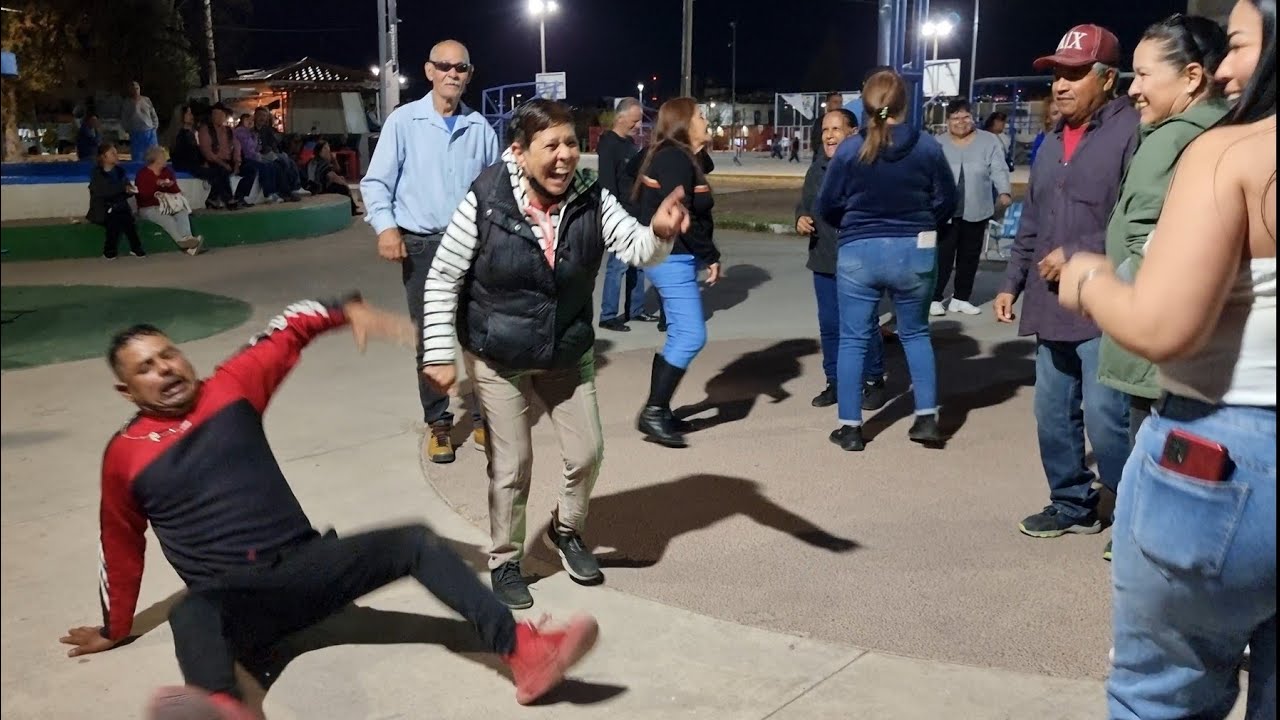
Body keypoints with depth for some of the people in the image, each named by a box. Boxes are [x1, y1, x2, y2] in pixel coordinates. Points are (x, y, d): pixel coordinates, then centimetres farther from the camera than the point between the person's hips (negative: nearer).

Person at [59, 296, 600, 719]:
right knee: (189, 614, -38)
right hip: (232, 594, -2)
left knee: (413, 543, -18)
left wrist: (350, 311, -10)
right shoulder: (125, 455, 4)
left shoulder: (230, 389, 7)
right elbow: (121, 547, 17)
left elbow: (290, 332, 10)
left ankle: (523, 652, -30)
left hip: (307, 565, 3)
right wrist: (113, 630, 27)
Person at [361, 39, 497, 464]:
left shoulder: (480, 127, 4)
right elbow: (376, 182, -3)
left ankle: (483, 419, 19)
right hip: (422, 245, -2)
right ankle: (438, 424, 18)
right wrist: (385, 226, -16)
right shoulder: (403, 121, -2)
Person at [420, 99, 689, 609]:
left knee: (587, 454, 10)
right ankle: (505, 561, 29)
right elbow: (442, 280, -14)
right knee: (512, 465, 5)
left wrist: (660, 232, -47)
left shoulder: (591, 200, -13)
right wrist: (439, 354, -16)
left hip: (568, 354, 4)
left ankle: (566, 530, 40)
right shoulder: (485, 201, -21)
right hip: (497, 358, -3)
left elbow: (636, 248, -24)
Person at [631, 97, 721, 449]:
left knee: (679, 337, 13)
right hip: (673, 258, -11)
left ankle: (659, 410, 18)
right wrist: (711, 256, -16)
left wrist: (701, 151, 6)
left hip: (669, 258, 11)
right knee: (691, 336, -12)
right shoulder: (676, 158, -15)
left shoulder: (668, 156, 16)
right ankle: (653, 412, -9)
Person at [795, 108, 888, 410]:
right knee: (829, 325, 12)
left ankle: (874, 381, 19)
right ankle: (835, 381, 24)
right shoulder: (817, 169, 10)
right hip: (824, 261, 6)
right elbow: (805, 203, 19)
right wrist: (801, 218, 0)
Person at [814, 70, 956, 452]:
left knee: (853, 340, 8)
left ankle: (850, 427, 10)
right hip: (914, 251, 1)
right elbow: (947, 201, 1)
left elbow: (826, 207, -1)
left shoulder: (849, 150, -8)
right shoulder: (928, 147, -6)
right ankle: (927, 418, 16)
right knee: (916, 334, 19)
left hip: (858, 252, -1)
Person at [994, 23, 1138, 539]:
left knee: (1105, 418, -8)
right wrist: (1011, 283, 18)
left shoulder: (1132, 132, -11)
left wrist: (1077, 254, -17)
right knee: (1053, 415, 13)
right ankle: (1072, 505, 29)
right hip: (1052, 307, 8)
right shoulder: (1052, 142, 17)